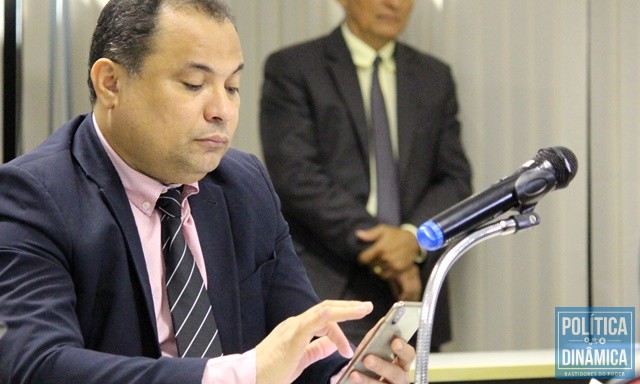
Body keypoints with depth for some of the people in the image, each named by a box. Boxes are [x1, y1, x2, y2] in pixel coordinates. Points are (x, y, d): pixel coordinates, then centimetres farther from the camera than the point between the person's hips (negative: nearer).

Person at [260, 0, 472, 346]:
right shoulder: (291, 69, 3)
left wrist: (414, 236, -10)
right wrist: (373, 243, -13)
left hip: (411, 292, 4)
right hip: (326, 289, -4)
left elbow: (455, 179, 10)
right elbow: (296, 175, -7)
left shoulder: (434, 77, 17)